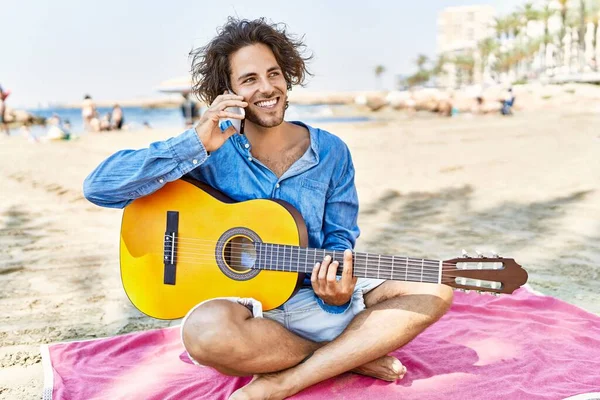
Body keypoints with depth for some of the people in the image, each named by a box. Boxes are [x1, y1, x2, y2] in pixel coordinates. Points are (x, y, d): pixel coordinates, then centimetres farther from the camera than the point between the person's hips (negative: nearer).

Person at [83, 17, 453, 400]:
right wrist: (197, 144, -22)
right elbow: (98, 187, -13)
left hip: (318, 301, 3)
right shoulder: (210, 152, -5)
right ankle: (354, 356, -14)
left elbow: (340, 241, 4)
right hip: (242, 306, -3)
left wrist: (337, 293, -19)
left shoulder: (331, 152, 2)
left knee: (435, 289, -15)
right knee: (205, 330, -38)